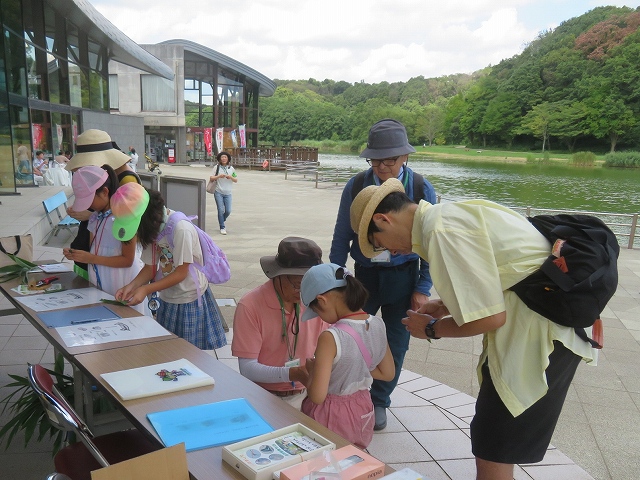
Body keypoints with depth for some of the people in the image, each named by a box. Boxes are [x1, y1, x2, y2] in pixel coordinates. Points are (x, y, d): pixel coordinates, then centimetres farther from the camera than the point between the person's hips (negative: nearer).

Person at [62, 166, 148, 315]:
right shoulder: (95, 217, 9)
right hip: (100, 285, 7)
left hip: (122, 286, -7)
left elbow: (127, 260, -15)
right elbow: (93, 252, 13)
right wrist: (76, 255, -7)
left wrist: (91, 258, -21)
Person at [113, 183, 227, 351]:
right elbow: (151, 267, 1)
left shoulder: (181, 229, -25)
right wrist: (132, 285, -16)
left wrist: (146, 289, -25)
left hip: (189, 300, -7)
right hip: (167, 300, 7)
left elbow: (181, 273, -21)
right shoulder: (151, 228, -1)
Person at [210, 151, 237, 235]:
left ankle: (221, 221, 29)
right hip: (218, 192, -3)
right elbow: (211, 178, -4)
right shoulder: (217, 167, 0)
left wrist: (231, 177, -14)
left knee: (228, 211, 0)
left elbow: (236, 180, 6)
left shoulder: (231, 168, 7)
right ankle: (222, 227, 5)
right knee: (221, 210, -8)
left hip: (227, 193, 3)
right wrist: (219, 176, -20)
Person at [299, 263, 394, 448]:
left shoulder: (330, 338, -27)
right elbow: (388, 373, 5)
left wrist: (311, 368, -7)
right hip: (363, 414, 6)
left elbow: (317, 396, -25)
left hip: (330, 417, -6)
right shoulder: (378, 325, -7)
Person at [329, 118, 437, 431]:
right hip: (365, 273, 0)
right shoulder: (356, 186, -7)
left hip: (403, 276, 0)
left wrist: (423, 289, -5)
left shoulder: (422, 190, -8)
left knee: (395, 343, 10)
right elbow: (342, 236, 0)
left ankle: (379, 402, 31)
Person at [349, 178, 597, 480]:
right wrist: (445, 306, 11)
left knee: (492, 454, 2)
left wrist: (431, 328, -5)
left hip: (540, 331, -10)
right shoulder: (449, 214, 9)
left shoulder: (442, 231, -22)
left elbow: (489, 318, -22)